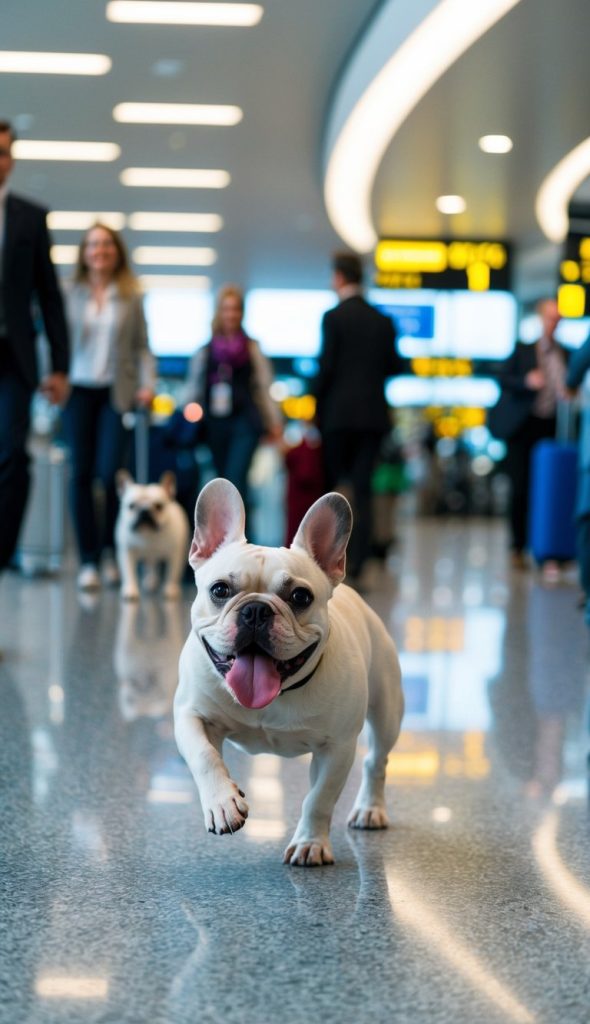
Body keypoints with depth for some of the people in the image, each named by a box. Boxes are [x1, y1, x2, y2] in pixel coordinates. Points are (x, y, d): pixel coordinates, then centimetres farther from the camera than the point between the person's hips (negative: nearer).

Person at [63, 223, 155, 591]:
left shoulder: (131, 296, 7)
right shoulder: (72, 294, 7)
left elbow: (142, 345, 8)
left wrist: (147, 384, -4)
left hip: (117, 392, -1)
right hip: (80, 390, 1)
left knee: (110, 472, -10)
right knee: (82, 474, -2)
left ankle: (111, 550, 12)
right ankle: (89, 560, 4)